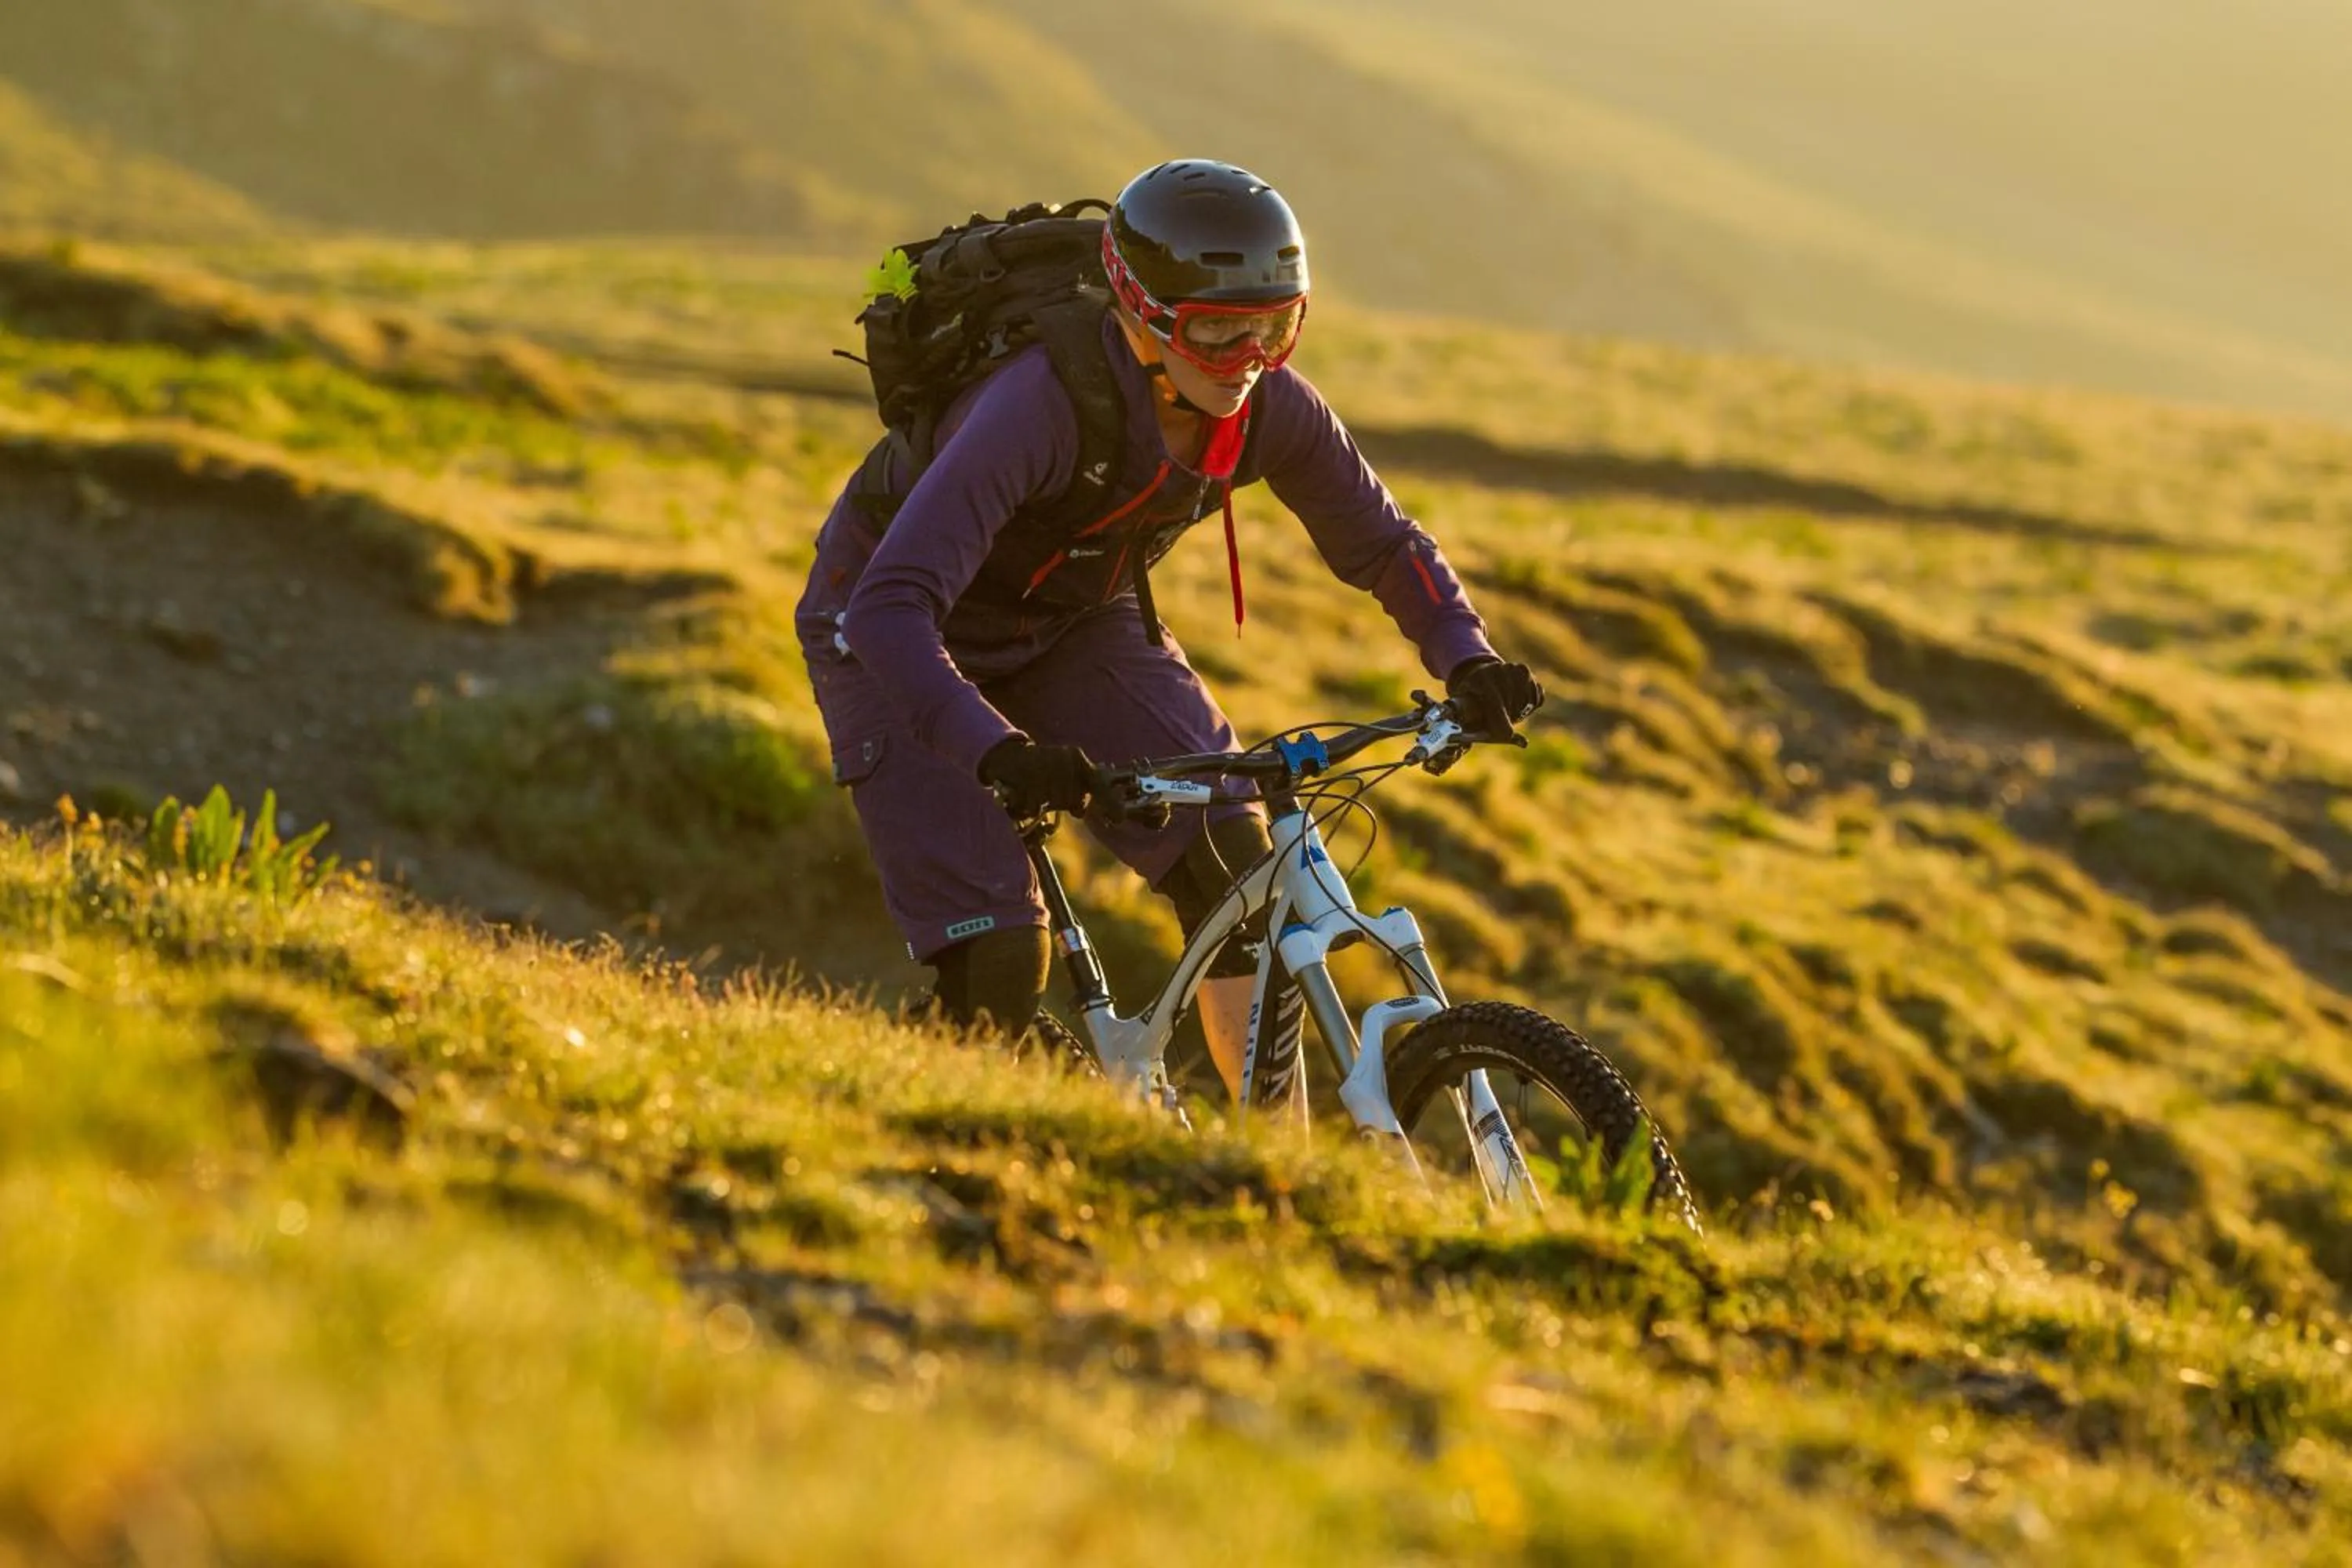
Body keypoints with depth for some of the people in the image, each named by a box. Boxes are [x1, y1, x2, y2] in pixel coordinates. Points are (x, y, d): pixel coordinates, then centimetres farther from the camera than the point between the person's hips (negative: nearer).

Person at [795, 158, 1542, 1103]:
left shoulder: (1267, 405, -21)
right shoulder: (1043, 401, -39)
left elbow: (1384, 545, -5)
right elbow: (891, 608, -44)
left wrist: (1469, 662, -24)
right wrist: (997, 751, -58)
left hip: (1073, 625, 5)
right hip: (904, 639, -5)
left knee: (1234, 864, -13)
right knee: (1001, 962, -16)